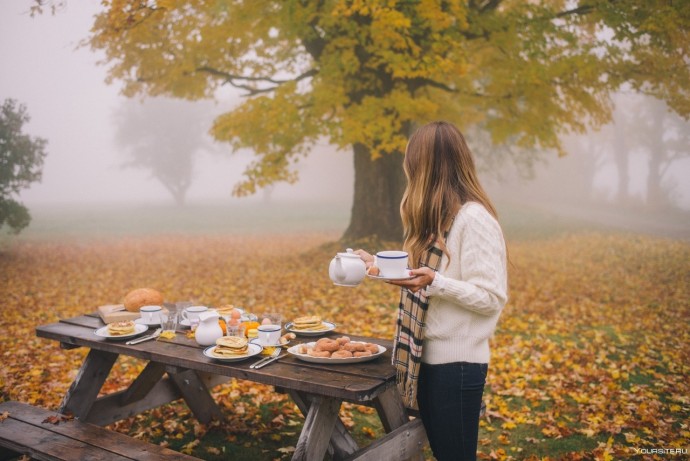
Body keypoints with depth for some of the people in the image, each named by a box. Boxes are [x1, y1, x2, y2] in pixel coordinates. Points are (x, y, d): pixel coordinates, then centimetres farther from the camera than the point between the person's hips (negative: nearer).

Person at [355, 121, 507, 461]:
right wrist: (378, 264, 16)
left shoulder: (474, 219, -17)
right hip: (427, 356, 9)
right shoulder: (437, 216, 13)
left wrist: (434, 282, -31)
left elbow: (492, 298, -20)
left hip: (456, 361, -9)